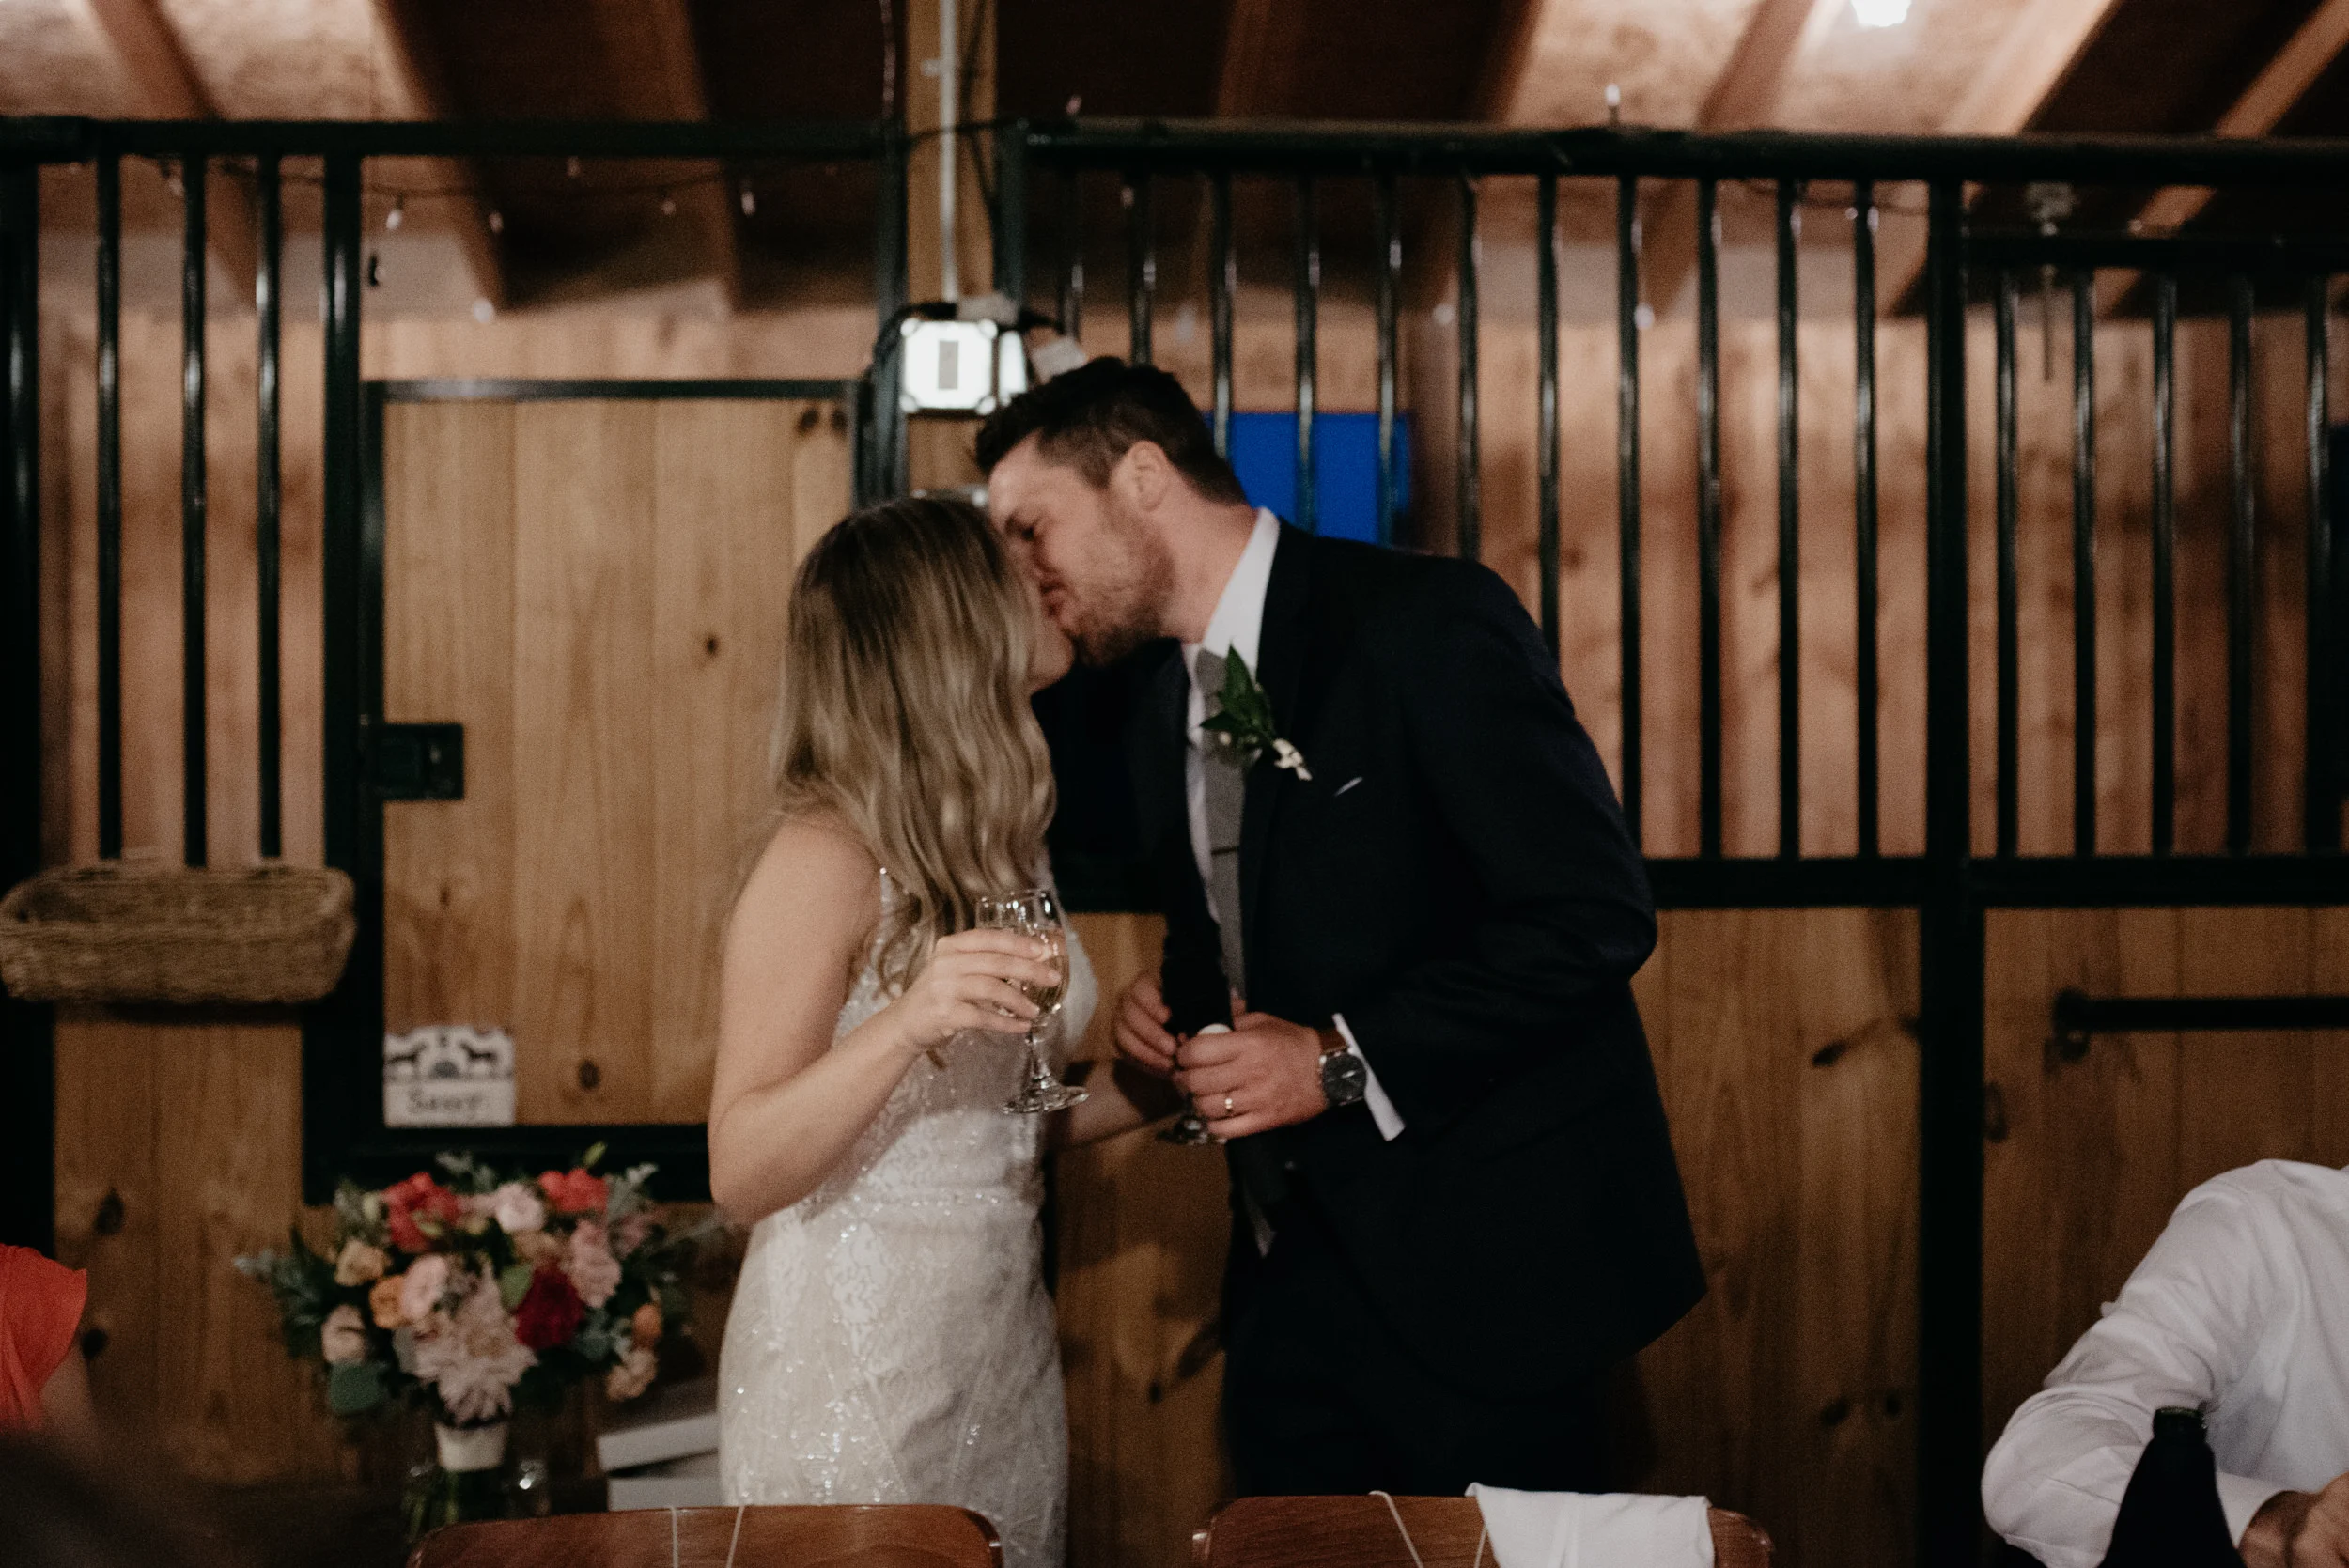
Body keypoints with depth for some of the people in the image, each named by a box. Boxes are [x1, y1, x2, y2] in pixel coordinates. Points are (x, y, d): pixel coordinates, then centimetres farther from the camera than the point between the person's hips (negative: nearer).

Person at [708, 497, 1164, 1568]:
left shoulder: (998, 850, 9)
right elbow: (741, 1175, -19)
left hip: (1004, 1350, 8)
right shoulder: (825, 860, -16)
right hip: (857, 1371, -8)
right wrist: (904, 1023, -32)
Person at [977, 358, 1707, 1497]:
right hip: (1292, 1278, 7)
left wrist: (1345, 1060, -20)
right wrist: (1174, 1008, 2)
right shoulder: (1164, 700, 12)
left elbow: (1595, 915, -20)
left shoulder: (1431, 624, -14)